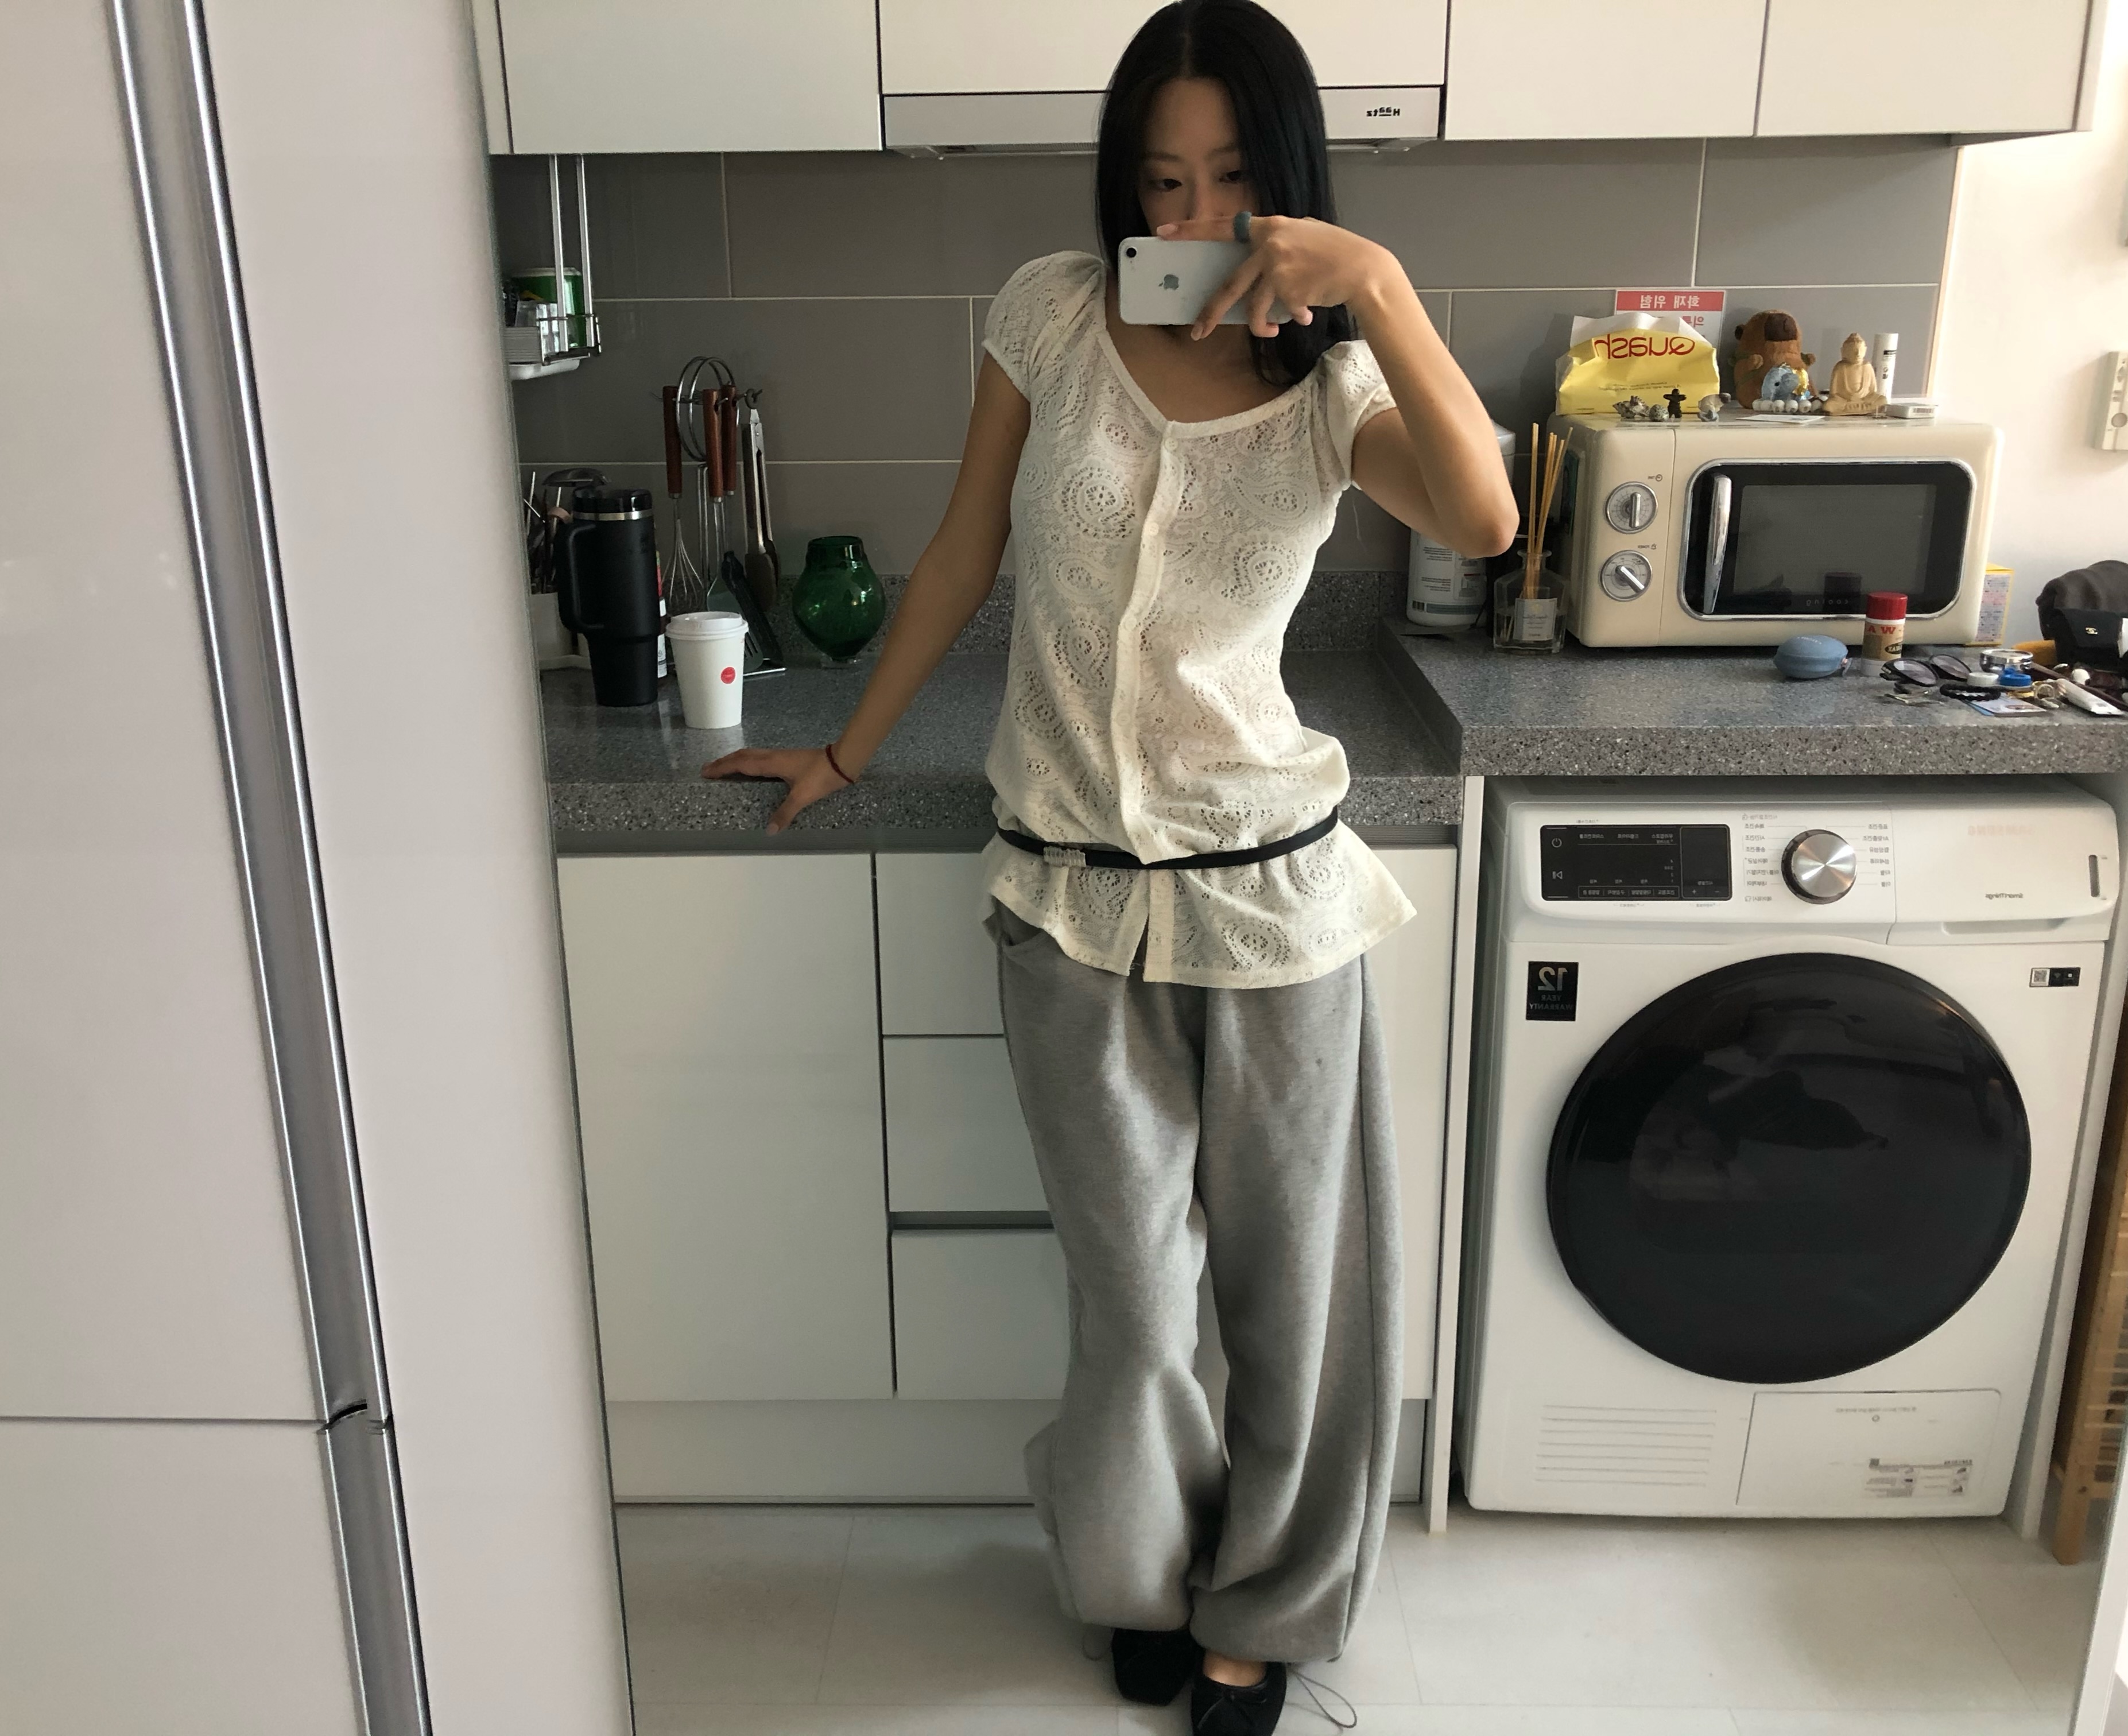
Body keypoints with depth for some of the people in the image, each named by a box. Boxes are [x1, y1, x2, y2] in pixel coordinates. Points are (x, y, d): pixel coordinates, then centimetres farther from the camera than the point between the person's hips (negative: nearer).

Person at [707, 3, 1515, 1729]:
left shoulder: (1335, 387, -3)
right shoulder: (1055, 314, -1)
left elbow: (1483, 519, -24)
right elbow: (965, 552, 8)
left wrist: (1381, 285, -28)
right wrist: (849, 752, 14)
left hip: (1271, 888, 0)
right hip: (1070, 891, 0)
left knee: (1286, 1280, 13)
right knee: (1134, 1301, 11)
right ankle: (1150, 1572, 44)